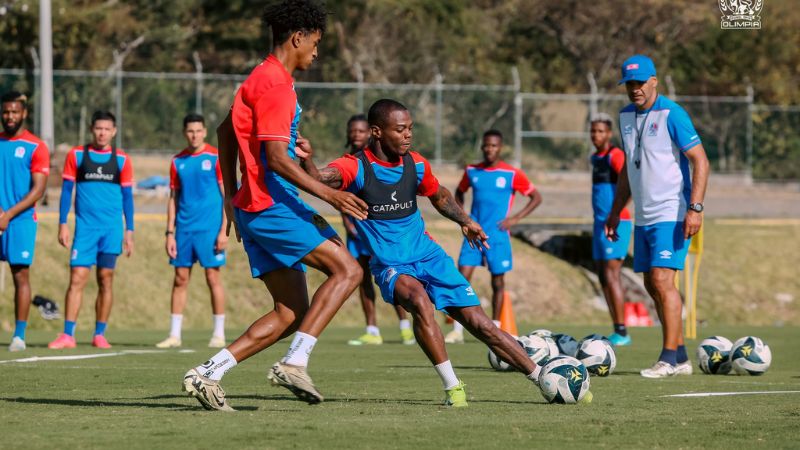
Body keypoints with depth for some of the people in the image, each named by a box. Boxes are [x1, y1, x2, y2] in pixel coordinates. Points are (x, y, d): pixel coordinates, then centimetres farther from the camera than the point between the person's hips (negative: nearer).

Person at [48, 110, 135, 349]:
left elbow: (127, 196, 9)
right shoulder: (76, 155, 4)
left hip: (111, 228, 1)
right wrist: (62, 224, 0)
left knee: (105, 280, 3)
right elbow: (66, 190, 7)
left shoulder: (121, 159, 5)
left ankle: (100, 334, 11)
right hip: (85, 228, -1)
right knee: (77, 279, -8)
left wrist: (129, 231, 5)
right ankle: (68, 335, -7)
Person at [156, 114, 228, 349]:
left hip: (209, 228, -4)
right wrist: (170, 233, 6)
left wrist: (223, 231, -10)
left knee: (212, 277, -3)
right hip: (184, 229, 4)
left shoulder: (215, 157, -3)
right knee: (180, 279, 4)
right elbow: (173, 199, 13)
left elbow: (226, 195, -4)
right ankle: (174, 334, 7)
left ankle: (219, 334, 4)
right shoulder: (178, 161, 9)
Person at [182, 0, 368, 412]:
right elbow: (276, 158, -21)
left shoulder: (262, 79, 18)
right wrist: (328, 195, -23)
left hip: (254, 207, 10)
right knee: (347, 270, -11)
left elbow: (225, 131, 29)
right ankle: (294, 363, -17)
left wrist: (231, 196, 31)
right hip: (273, 205, -10)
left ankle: (207, 374, 2)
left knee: (290, 313, 7)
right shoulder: (275, 85, -13)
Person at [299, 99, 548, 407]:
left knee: (479, 324, 0)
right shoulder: (356, 167, -15)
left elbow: (439, 196, 22)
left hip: (428, 255, 4)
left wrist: (465, 221, 10)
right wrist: (307, 160, -56)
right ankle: (452, 387, -26)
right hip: (390, 265, -4)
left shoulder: (416, 165, 1)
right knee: (419, 299, -35)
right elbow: (321, 179, -37)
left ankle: (542, 377, 14)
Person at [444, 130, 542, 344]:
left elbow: (536, 197, 3)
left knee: (498, 282, 5)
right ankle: (457, 330, -5)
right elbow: (459, 193, 26)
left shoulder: (512, 174, -4)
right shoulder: (472, 171, 7)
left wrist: (515, 218, -7)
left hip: (497, 236, -3)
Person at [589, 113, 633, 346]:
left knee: (611, 275, -12)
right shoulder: (595, 158, 17)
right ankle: (617, 332, 11)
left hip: (615, 223, -9)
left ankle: (621, 333, -11)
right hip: (600, 222, 9)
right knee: (603, 278, 8)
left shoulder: (615, 155, -11)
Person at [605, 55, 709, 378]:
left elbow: (700, 161, -13)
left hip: (671, 214, -8)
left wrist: (695, 208, -21)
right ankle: (680, 357, 14)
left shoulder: (671, 114, -11)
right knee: (652, 285, 8)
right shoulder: (626, 116, 12)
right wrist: (615, 212, 21)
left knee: (662, 280, -15)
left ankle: (670, 359, -13)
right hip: (643, 217, 8)